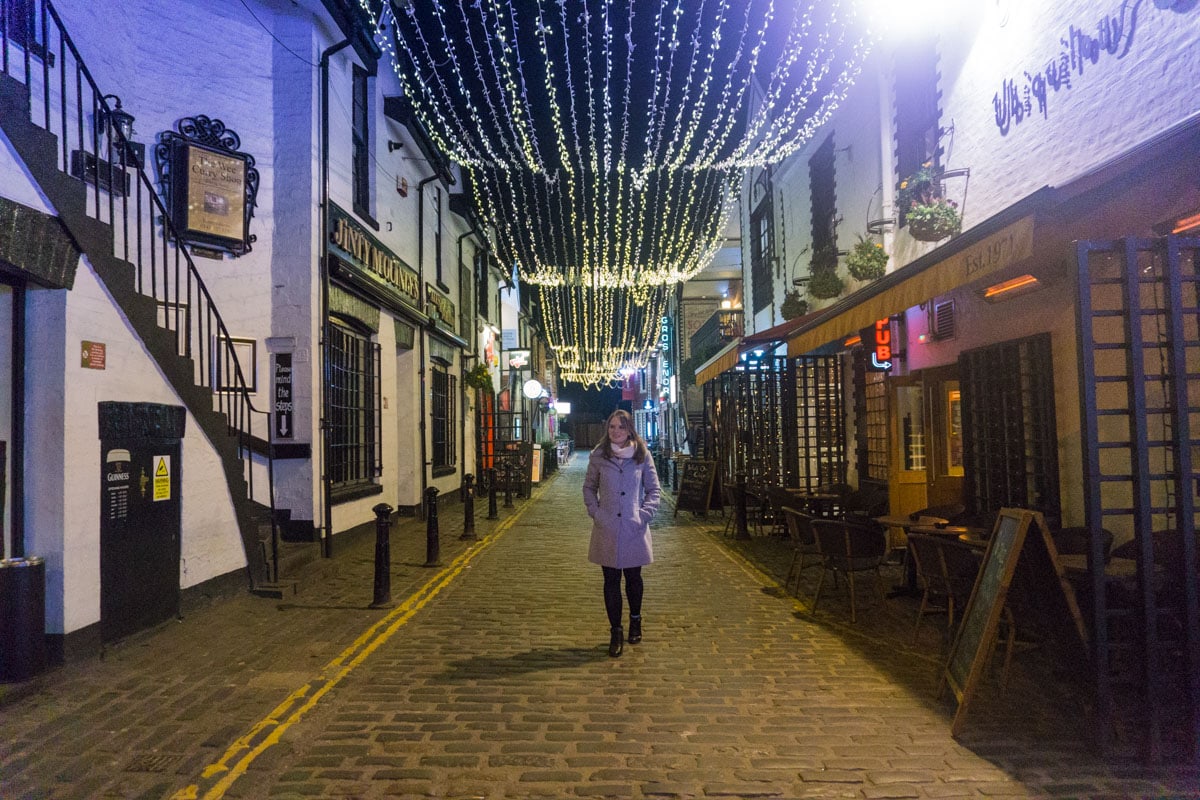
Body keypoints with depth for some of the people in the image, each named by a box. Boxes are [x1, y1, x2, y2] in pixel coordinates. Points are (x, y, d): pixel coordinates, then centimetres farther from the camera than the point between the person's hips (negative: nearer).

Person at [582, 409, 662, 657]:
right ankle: (616, 632, 15)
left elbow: (653, 488, 5)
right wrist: (595, 512, -2)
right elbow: (589, 487, 11)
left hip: (634, 528, 0)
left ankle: (635, 620, 38)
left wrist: (645, 513, -6)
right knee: (611, 580, 4)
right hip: (607, 528, 0)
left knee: (633, 577, 13)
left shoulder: (642, 455, -1)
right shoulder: (598, 456, 0)